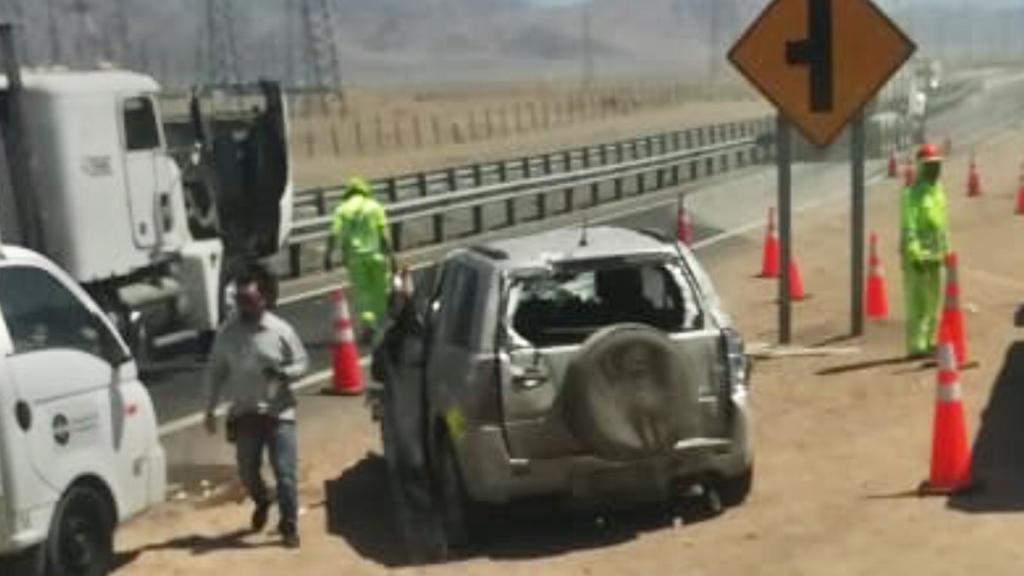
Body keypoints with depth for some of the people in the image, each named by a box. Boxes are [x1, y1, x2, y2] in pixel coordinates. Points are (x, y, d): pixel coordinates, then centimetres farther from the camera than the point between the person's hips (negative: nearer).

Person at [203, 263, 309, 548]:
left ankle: (289, 525, 12)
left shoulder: (281, 330, -9)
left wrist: (283, 372, -21)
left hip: (279, 413, -2)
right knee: (247, 472, 11)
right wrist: (210, 409, 4)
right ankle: (262, 502, 43)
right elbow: (216, 371, 5)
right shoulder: (227, 332, -3)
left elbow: (302, 362, 0)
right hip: (245, 414, 2)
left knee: (285, 473, -4)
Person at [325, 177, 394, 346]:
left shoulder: (343, 209, 4)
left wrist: (328, 256, -3)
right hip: (376, 255, -1)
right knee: (381, 291, 15)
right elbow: (384, 234, -6)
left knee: (361, 292, 8)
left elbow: (334, 235, -7)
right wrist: (390, 255, -5)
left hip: (354, 257, 1)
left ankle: (367, 322, -9)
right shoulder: (375, 206, 3)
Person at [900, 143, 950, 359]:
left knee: (934, 300, 12)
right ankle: (916, 346, -6)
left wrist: (946, 250, 18)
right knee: (918, 302, -8)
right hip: (917, 255, -8)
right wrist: (915, 255, -23)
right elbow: (908, 227, -17)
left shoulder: (939, 190, 13)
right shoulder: (912, 193, -12)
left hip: (936, 254, 8)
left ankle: (928, 342, 21)